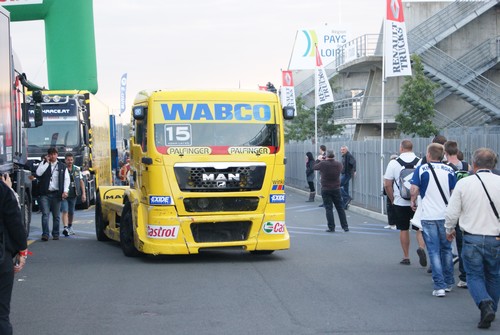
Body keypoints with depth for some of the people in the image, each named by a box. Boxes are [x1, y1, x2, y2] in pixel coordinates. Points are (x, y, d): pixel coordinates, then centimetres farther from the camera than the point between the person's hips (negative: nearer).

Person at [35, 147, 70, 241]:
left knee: (56, 216, 6)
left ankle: (55, 234, 14)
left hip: (57, 194, 1)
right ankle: (45, 234, -12)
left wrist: (65, 191, -6)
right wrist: (46, 162, -9)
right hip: (45, 194, -1)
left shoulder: (62, 166, 10)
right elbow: (38, 173, -10)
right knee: (45, 214, -8)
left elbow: (66, 179, 7)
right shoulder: (44, 164, 8)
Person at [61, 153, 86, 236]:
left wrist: (83, 193, 5)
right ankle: (65, 228, -25)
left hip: (73, 194, 5)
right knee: (65, 211, -16)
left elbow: (81, 182, 11)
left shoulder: (77, 169, 7)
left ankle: (70, 227, 32)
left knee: (71, 212, 15)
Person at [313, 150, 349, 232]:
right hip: (336, 189, 3)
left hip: (326, 190, -3)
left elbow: (315, 167, 4)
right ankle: (345, 227, 10)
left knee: (328, 208, 1)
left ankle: (331, 227, -1)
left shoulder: (323, 164, -14)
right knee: (340, 208, 9)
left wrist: (318, 159, 24)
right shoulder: (339, 164, -5)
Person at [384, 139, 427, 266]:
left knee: (404, 229, 11)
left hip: (401, 202, 0)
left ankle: (406, 257, 17)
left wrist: (392, 199, 10)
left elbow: (387, 185, -3)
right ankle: (421, 247, -16)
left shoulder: (393, 163, -4)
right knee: (420, 228, 9)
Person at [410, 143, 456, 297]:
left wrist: (413, 202, 10)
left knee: (434, 251, 1)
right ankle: (448, 283, 24)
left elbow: (414, 189, -11)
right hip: (446, 215, 3)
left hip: (428, 216, -2)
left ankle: (439, 286, -5)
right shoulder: (449, 170, 1)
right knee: (446, 249, 17)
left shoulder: (421, 169, -5)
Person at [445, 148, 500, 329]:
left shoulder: (463, 183, -6)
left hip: (472, 238, -1)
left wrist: (449, 229, 17)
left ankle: (485, 304, -16)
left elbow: (452, 212, -1)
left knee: (474, 276, 8)